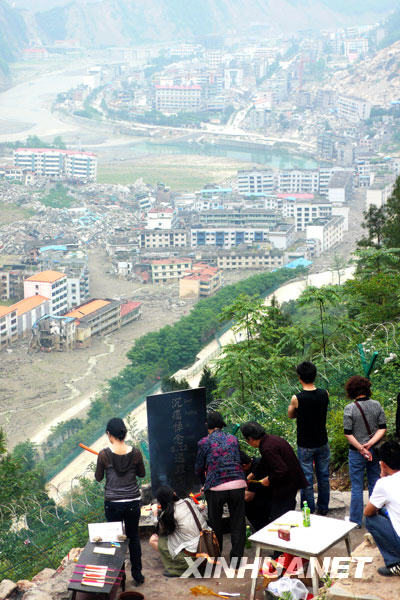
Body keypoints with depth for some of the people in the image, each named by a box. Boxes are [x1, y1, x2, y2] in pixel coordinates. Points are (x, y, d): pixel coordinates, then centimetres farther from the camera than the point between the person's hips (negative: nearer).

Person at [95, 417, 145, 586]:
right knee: (134, 537, 17)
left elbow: (98, 477, -2)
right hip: (133, 502, 2)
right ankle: (137, 575, 24)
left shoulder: (104, 455, -15)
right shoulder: (135, 453, -10)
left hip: (113, 503, -2)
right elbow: (142, 473, 5)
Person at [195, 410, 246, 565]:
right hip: (237, 484, 2)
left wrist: (205, 483, 31)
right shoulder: (233, 439, 13)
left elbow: (199, 468, 10)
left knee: (215, 523, 15)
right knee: (238, 523, 11)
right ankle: (236, 562, 12)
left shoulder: (204, 442, 3)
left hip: (215, 488, -2)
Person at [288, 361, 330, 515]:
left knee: (307, 479, 7)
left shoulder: (297, 398, -20)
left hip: (305, 445, -3)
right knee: (323, 476, 16)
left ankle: (309, 512, 15)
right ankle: (323, 508, 28)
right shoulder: (324, 394, -9)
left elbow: (291, 415, -2)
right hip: (322, 443, 3)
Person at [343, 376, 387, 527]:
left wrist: (361, 448, -12)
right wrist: (370, 443, -10)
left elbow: (348, 434, -15)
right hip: (375, 451, 4)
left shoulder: (349, 409, -13)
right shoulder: (376, 405, -2)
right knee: (374, 484, 15)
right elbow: (383, 428, -3)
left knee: (357, 487, 6)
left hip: (356, 452, -3)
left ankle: (356, 521, 14)